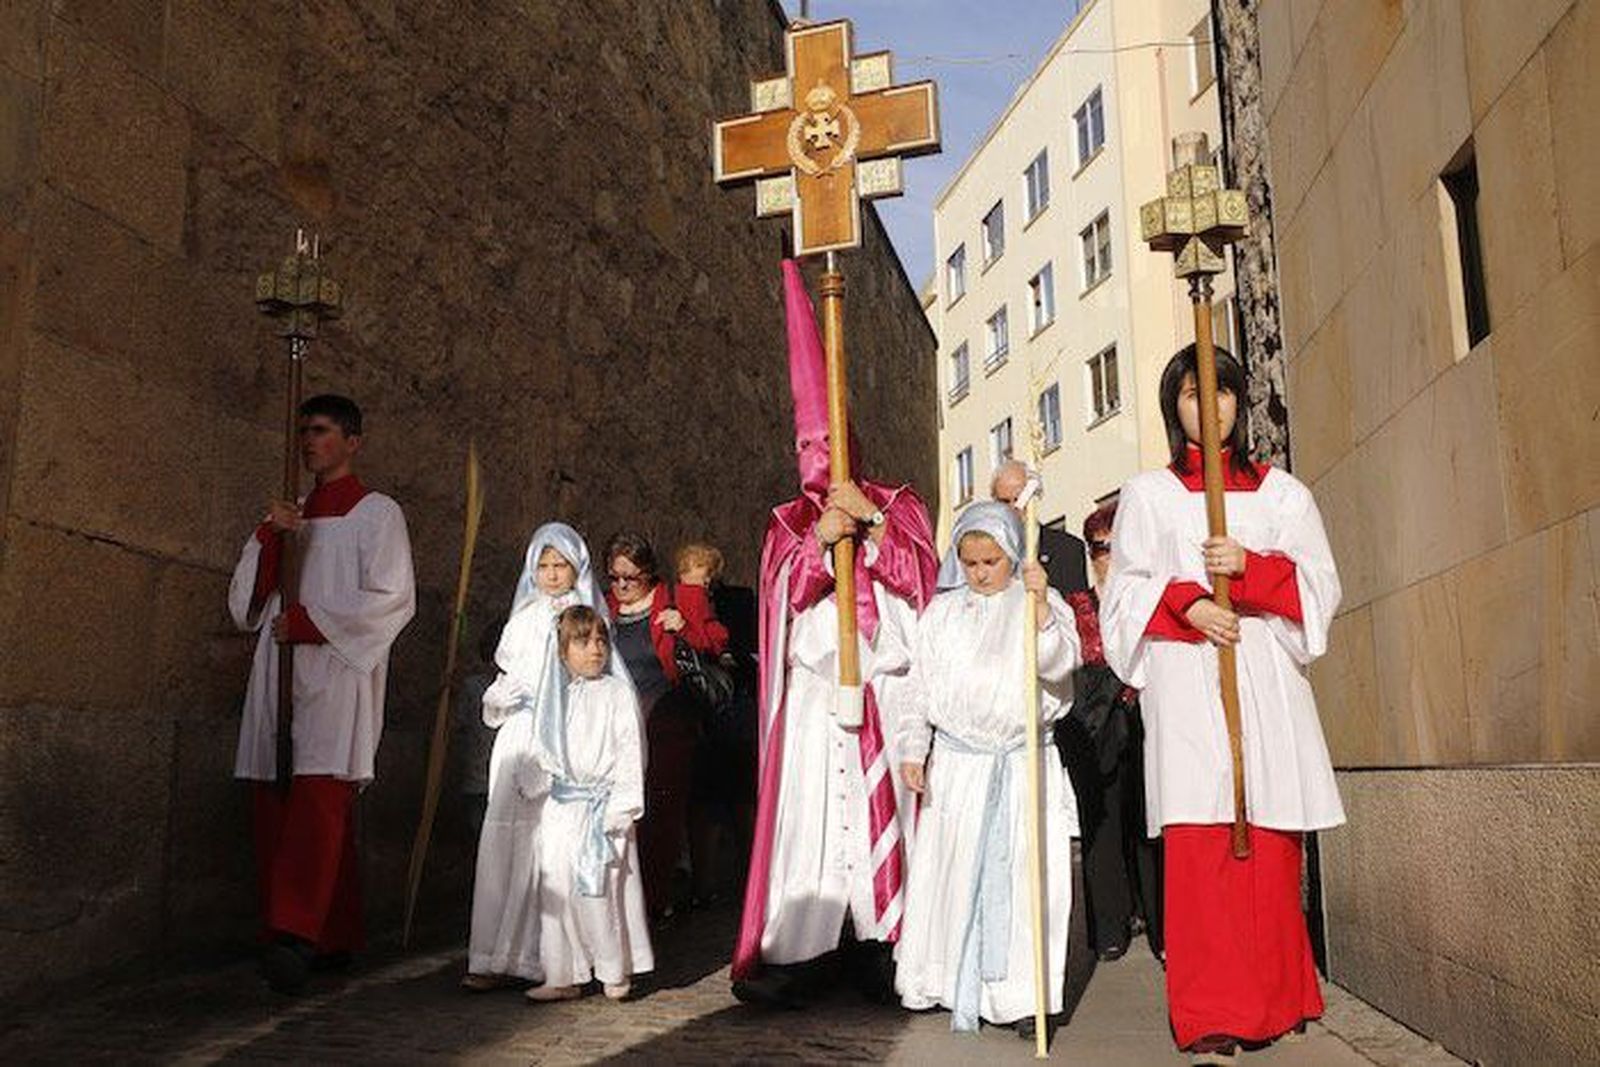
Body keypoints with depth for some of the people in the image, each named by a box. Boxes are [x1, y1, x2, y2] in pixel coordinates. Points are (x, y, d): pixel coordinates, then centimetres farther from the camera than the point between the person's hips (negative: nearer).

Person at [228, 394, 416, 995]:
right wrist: (269, 535, -2)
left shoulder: (377, 513, 5)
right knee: (275, 808, 2)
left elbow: (392, 598, -5)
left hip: (338, 672, -6)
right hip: (280, 675, 6)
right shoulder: (293, 515, 22)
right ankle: (335, 936, 8)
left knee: (318, 801, -17)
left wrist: (307, 622, -9)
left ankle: (297, 935, -22)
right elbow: (246, 601, 14)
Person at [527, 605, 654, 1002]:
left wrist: (622, 805, -11)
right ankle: (564, 976, 16)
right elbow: (542, 751, 18)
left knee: (603, 888, -4)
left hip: (603, 803, -4)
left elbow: (630, 751, -5)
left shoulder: (618, 693, -1)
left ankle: (615, 970, 13)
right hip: (561, 806, 4)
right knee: (556, 887, 5)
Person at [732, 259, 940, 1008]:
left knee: (886, 808, -4)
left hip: (886, 685, 0)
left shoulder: (898, 506, 14)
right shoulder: (790, 521, 16)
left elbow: (920, 576, 0)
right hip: (815, 689, 0)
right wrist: (819, 538, -14)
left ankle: (881, 949, 2)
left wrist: (872, 523, -11)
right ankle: (796, 953, -6)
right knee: (809, 811, -8)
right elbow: (781, 590, 1)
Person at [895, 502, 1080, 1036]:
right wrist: (913, 749, 5)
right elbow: (921, 686, 11)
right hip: (957, 762, 2)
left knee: (1022, 874, -3)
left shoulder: (1041, 603, 3)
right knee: (956, 872, 5)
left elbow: (1059, 665, -12)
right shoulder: (943, 611, 10)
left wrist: (1040, 606, -26)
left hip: (1023, 762, -2)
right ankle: (961, 993, 18)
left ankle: (1022, 994, 8)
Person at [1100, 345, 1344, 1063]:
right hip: (1184, 679, -2)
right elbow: (1127, 590, 7)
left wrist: (1249, 567, -9)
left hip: (1265, 676, 2)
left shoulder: (1281, 492, 19)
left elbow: (1320, 585, 9)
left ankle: (1271, 1002, 14)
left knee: (1270, 841, -2)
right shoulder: (1148, 493, 15)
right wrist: (1188, 605, -12)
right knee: (1198, 840, -12)